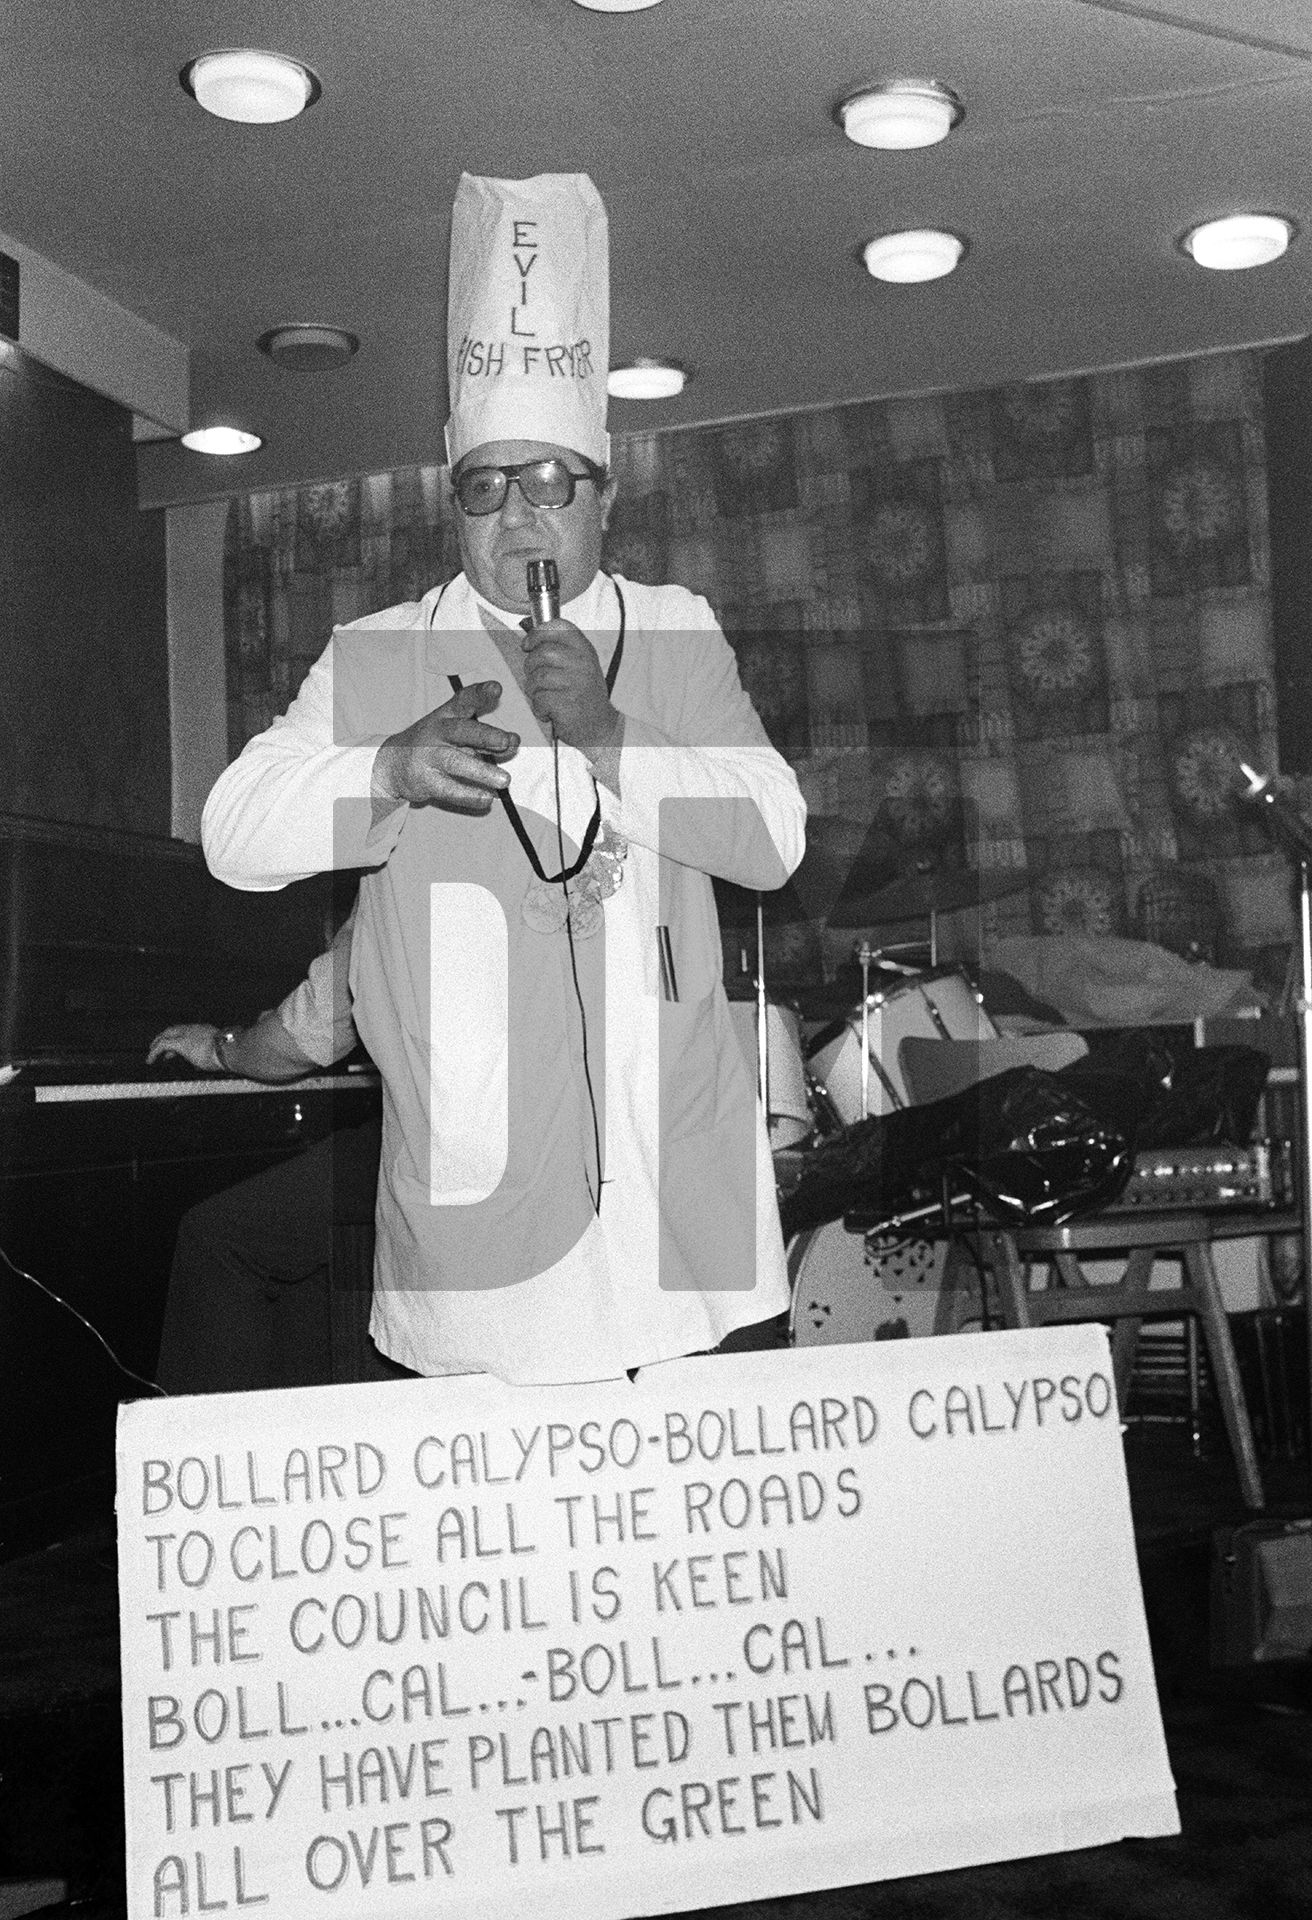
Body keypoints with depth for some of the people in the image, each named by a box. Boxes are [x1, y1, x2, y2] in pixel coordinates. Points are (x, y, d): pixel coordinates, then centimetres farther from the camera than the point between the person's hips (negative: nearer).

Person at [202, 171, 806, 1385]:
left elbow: (773, 839, 2)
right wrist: (392, 769, -18)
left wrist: (606, 731, -12)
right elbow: (236, 832, 1)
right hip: (474, 1184, -1)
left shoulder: (678, 635, 12)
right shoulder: (374, 659, 10)